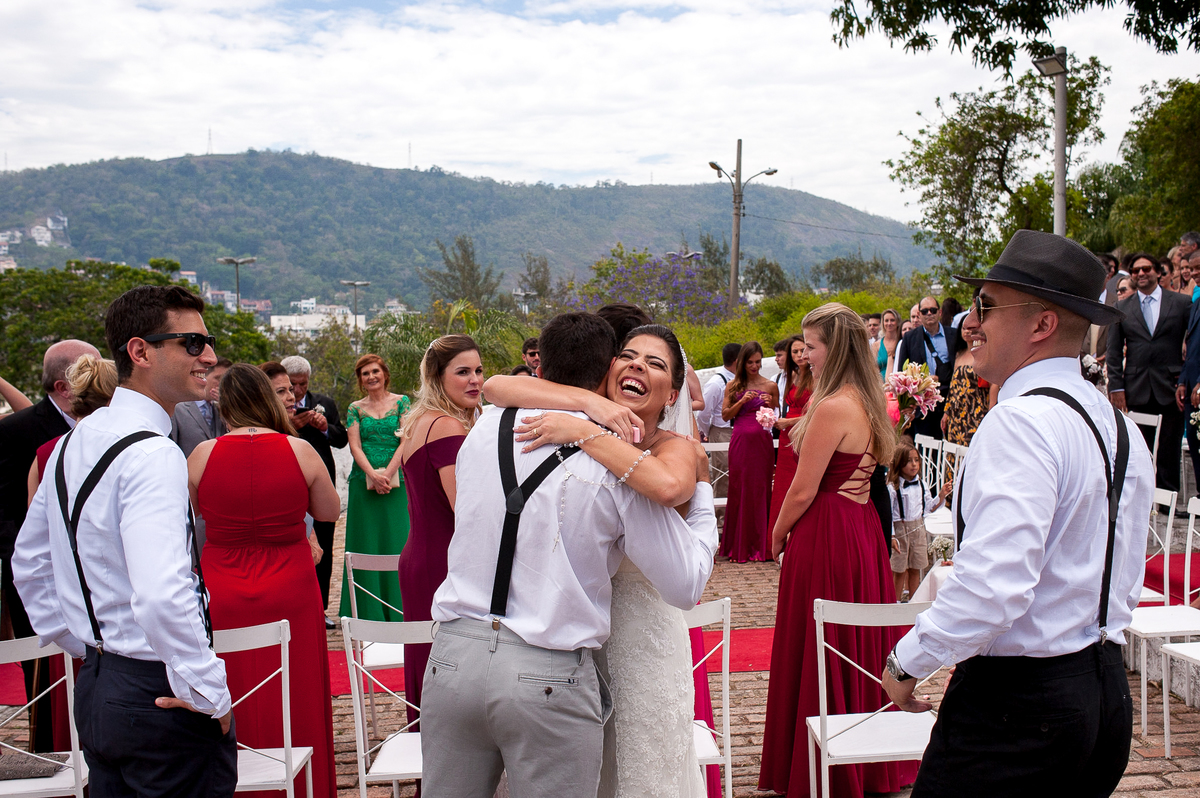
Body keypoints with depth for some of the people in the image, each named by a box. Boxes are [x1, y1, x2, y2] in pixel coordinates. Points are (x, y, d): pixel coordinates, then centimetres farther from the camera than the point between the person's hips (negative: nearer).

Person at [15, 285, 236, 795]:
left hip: (95, 688, 9)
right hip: (160, 697, -9)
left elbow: (28, 564, 20)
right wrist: (211, 694, -22)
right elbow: (162, 596, -33)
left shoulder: (73, 441, 8)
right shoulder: (152, 455, -21)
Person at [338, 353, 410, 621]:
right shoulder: (355, 408, 10)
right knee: (366, 543, 2)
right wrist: (373, 475, -14)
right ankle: (369, 614, 9)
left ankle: (398, 612, 4)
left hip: (397, 483, -2)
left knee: (397, 541, -2)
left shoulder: (401, 402, 5)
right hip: (364, 485, 2)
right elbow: (355, 446, 1)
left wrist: (387, 474, -14)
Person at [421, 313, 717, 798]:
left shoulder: (486, 427, 4)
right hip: (548, 675, -4)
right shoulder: (618, 466, -8)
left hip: (453, 656, 4)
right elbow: (686, 588, -4)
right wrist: (702, 490, 11)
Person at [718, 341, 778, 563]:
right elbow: (725, 415, 5)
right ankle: (739, 546, 9)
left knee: (760, 490, 0)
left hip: (762, 441, 0)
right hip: (740, 441, 0)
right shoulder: (733, 386, 8)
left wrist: (770, 405, -9)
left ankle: (759, 545, 8)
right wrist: (742, 401, -9)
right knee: (739, 489, 1)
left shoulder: (770, 386, 7)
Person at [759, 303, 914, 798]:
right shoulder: (869, 402, 7)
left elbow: (803, 491, -17)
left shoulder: (833, 408, -19)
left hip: (825, 535, -9)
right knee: (860, 646, 17)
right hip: (865, 529, 9)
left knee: (818, 655, 3)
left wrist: (778, 536, -1)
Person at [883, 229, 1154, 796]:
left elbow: (993, 585, -29)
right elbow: (1123, 583, 16)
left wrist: (907, 662, -16)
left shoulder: (1021, 421, -21)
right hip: (1109, 690, 10)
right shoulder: (1120, 427, 10)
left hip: (1016, 702, -9)